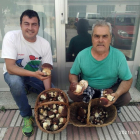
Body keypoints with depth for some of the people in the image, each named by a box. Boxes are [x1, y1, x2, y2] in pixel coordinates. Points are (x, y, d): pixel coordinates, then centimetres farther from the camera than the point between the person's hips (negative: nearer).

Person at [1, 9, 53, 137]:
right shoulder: (11, 37, -25)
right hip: (14, 73, -2)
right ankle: (27, 116, -10)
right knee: (16, 81, -36)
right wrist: (34, 74, -44)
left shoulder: (45, 44, -16)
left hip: (36, 74, 3)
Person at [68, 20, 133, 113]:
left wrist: (117, 94, -30)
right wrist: (75, 84, -26)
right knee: (72, 93, -25)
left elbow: (127, 80, -10)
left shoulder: (119, 56, -17)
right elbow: (73, 74, -1)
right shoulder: (82, 55, -14)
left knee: (126, 98, -25)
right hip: (87, 88, 1)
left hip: (111, 89, 0)